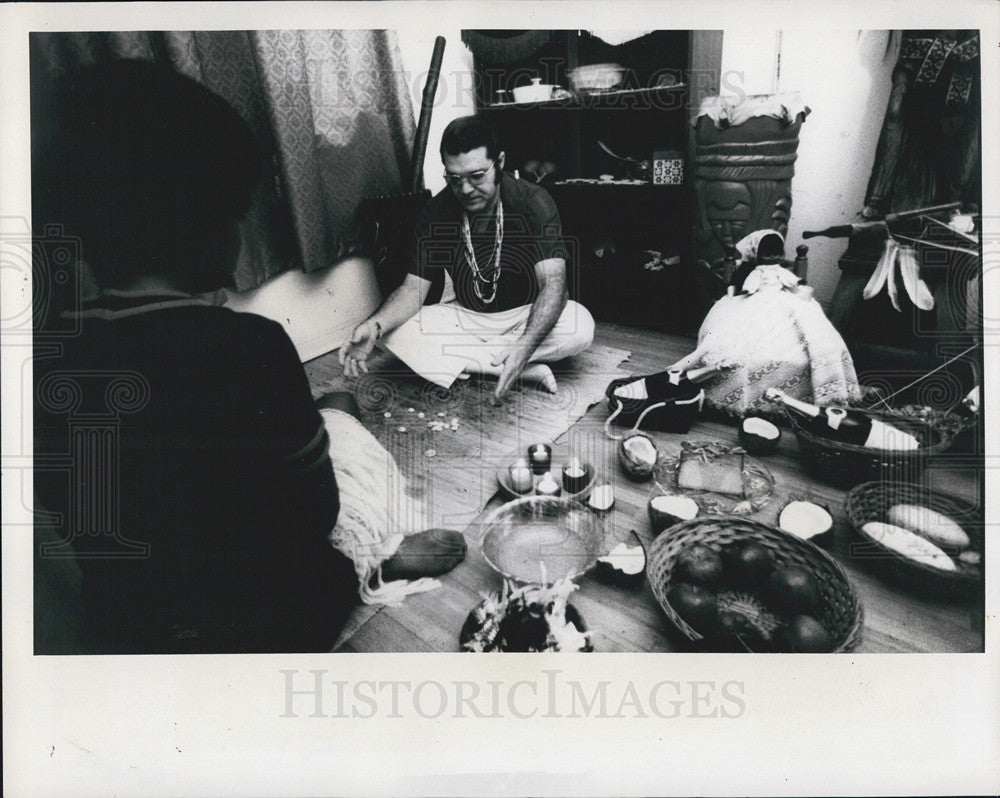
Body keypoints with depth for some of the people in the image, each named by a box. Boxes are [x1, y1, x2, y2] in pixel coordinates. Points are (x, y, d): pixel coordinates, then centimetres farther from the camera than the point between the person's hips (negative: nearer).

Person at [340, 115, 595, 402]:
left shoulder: (533, 201, -18)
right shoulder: (436, 211, -9)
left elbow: (553, 283, -28)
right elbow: (413, 288, -9)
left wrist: (525, 345, -47)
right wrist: (374, 325, -32)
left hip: (526, 317, -2)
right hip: (464, 316, 3)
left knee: (581, 326, -33)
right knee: (394, 332, -24)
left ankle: (458, 360, -22)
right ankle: (526, 371, -25)